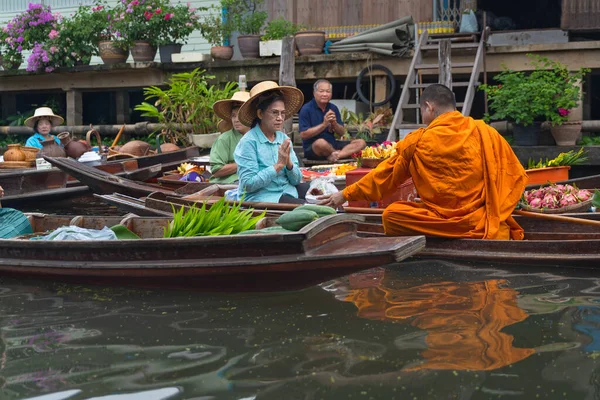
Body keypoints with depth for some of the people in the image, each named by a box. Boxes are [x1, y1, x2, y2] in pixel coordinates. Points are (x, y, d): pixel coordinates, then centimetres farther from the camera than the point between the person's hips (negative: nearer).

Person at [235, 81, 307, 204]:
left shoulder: (283, 138, 8)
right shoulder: (248, 142, -10)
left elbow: (296, 180, 7)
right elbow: (248, 184, -17)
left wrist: (288, 163, -13)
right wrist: (279, 165, -18)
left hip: (287, 191, 7)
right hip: (259, 197, -7)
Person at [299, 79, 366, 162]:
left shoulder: (333, 108, 10)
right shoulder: (306, 109, -7)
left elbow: (341, 133, 10)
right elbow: (303, 135, -15)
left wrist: (334, 123, -12)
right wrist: (324, 124, -19)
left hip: (332, 145, 7)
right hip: (312, 148, -6)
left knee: (361, 143, -10)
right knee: (321, 143, -41)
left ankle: (333, 155, -31)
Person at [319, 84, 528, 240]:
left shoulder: (417, 142, 0)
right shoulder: (486, 133, 4)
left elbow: (384, 175, 11)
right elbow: (517, 177, 6)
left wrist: (345, 195, 24)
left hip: (439, 227, -1)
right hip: (485, 228, 2)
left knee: (391, 215, 13)